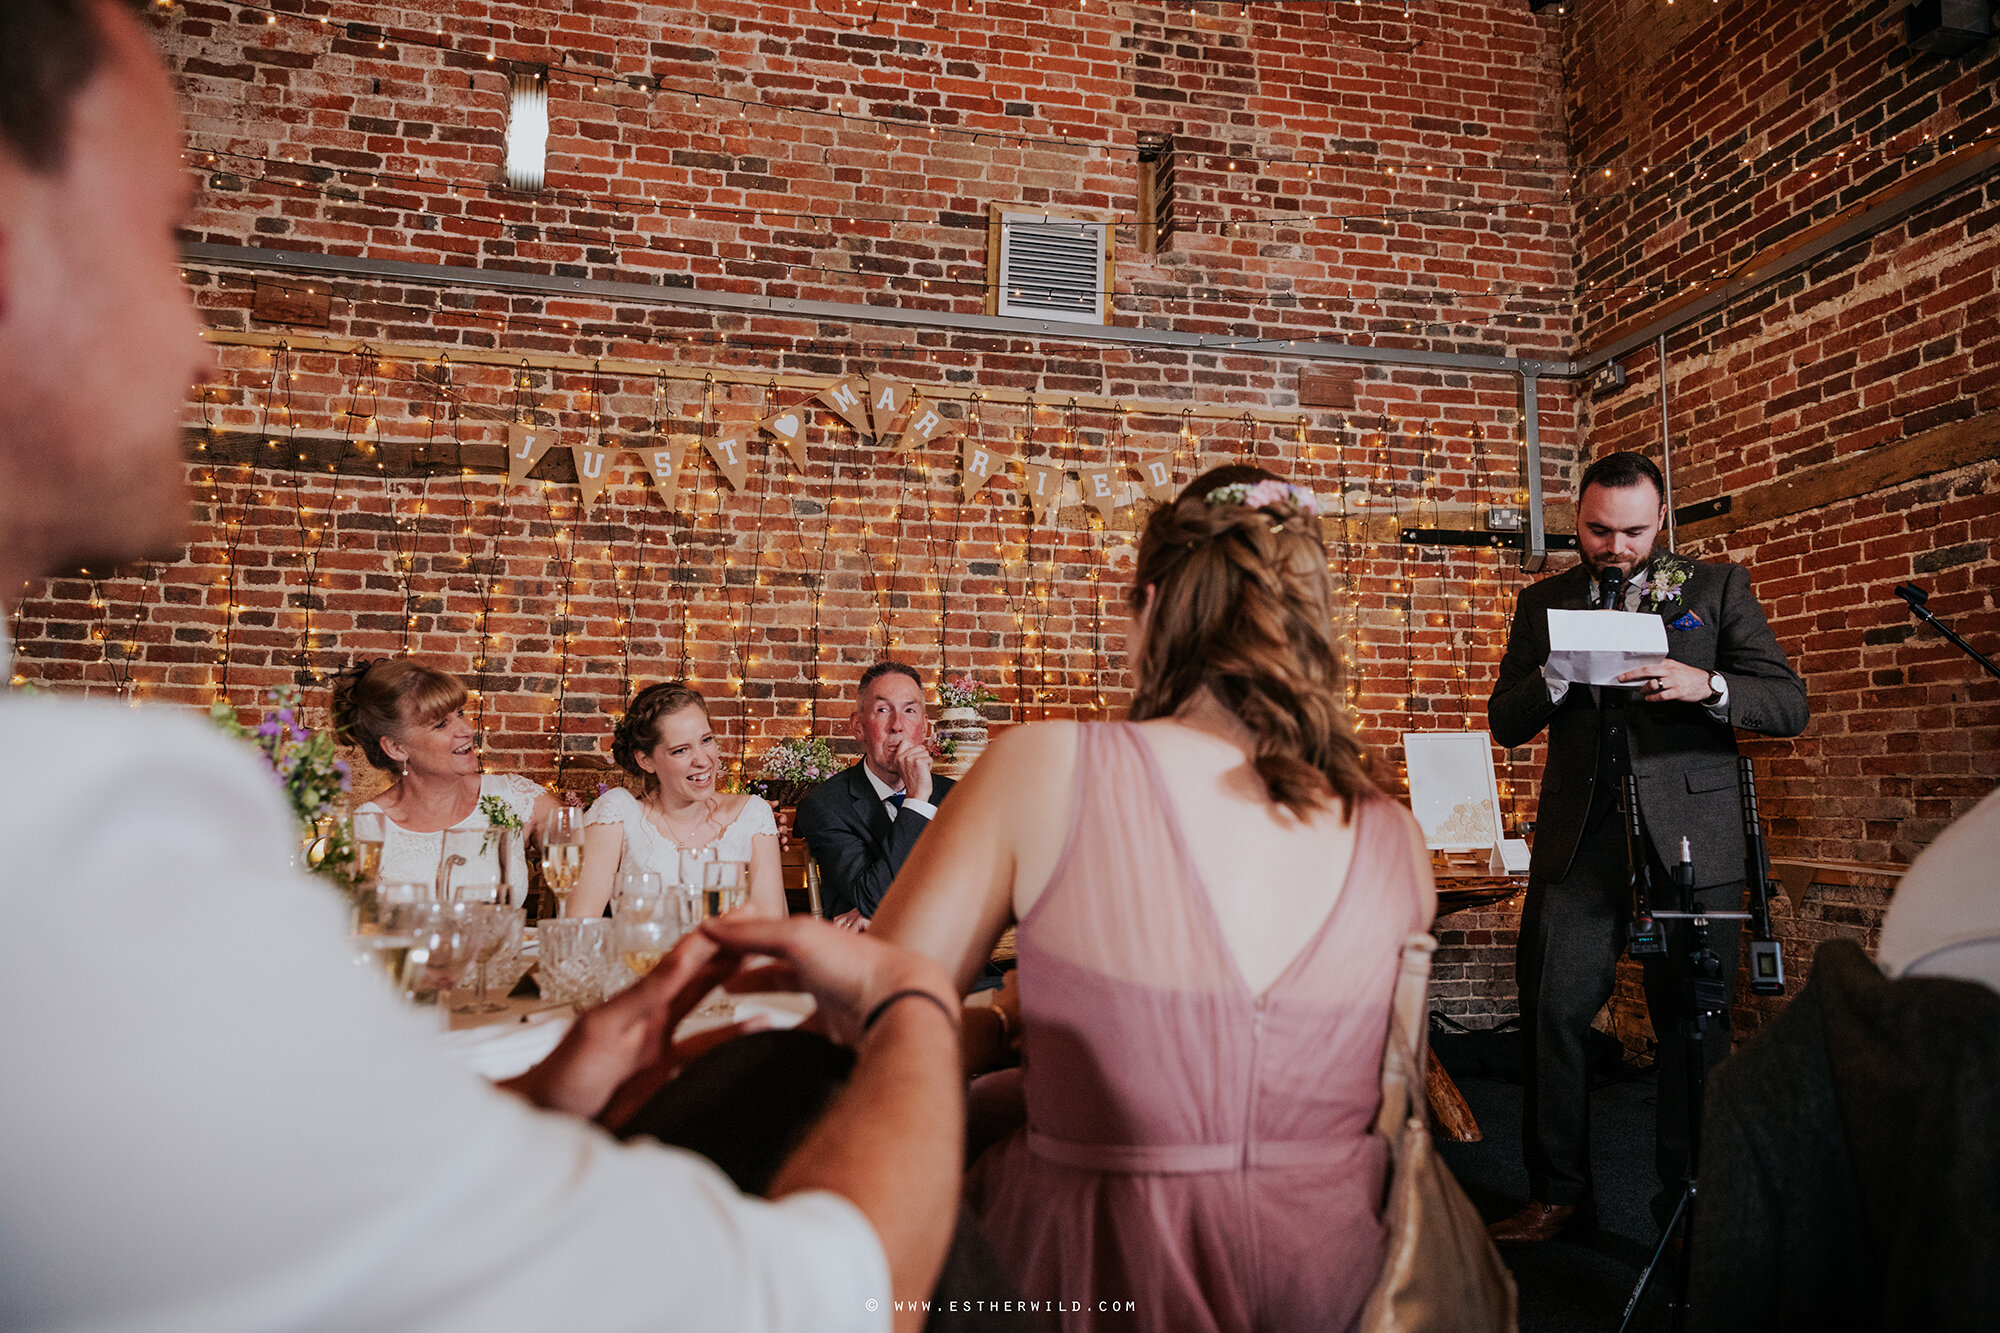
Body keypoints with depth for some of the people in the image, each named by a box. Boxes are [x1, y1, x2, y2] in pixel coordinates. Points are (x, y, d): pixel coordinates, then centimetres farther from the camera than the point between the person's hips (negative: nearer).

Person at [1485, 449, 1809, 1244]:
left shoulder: (1717, 586, 7)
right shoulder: (1544, 602, 12)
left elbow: (1789, 705, 2)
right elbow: (1505, 722, 9)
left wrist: (1706, 686, -17)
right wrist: (1558, 675, -10)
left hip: (1688, 834, -1)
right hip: (1578, 836, 2)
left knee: (1693, 1026, 3)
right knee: (1551, 1011, 1)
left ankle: (1691, 1207, 21)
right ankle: (1559, 1195, 17)